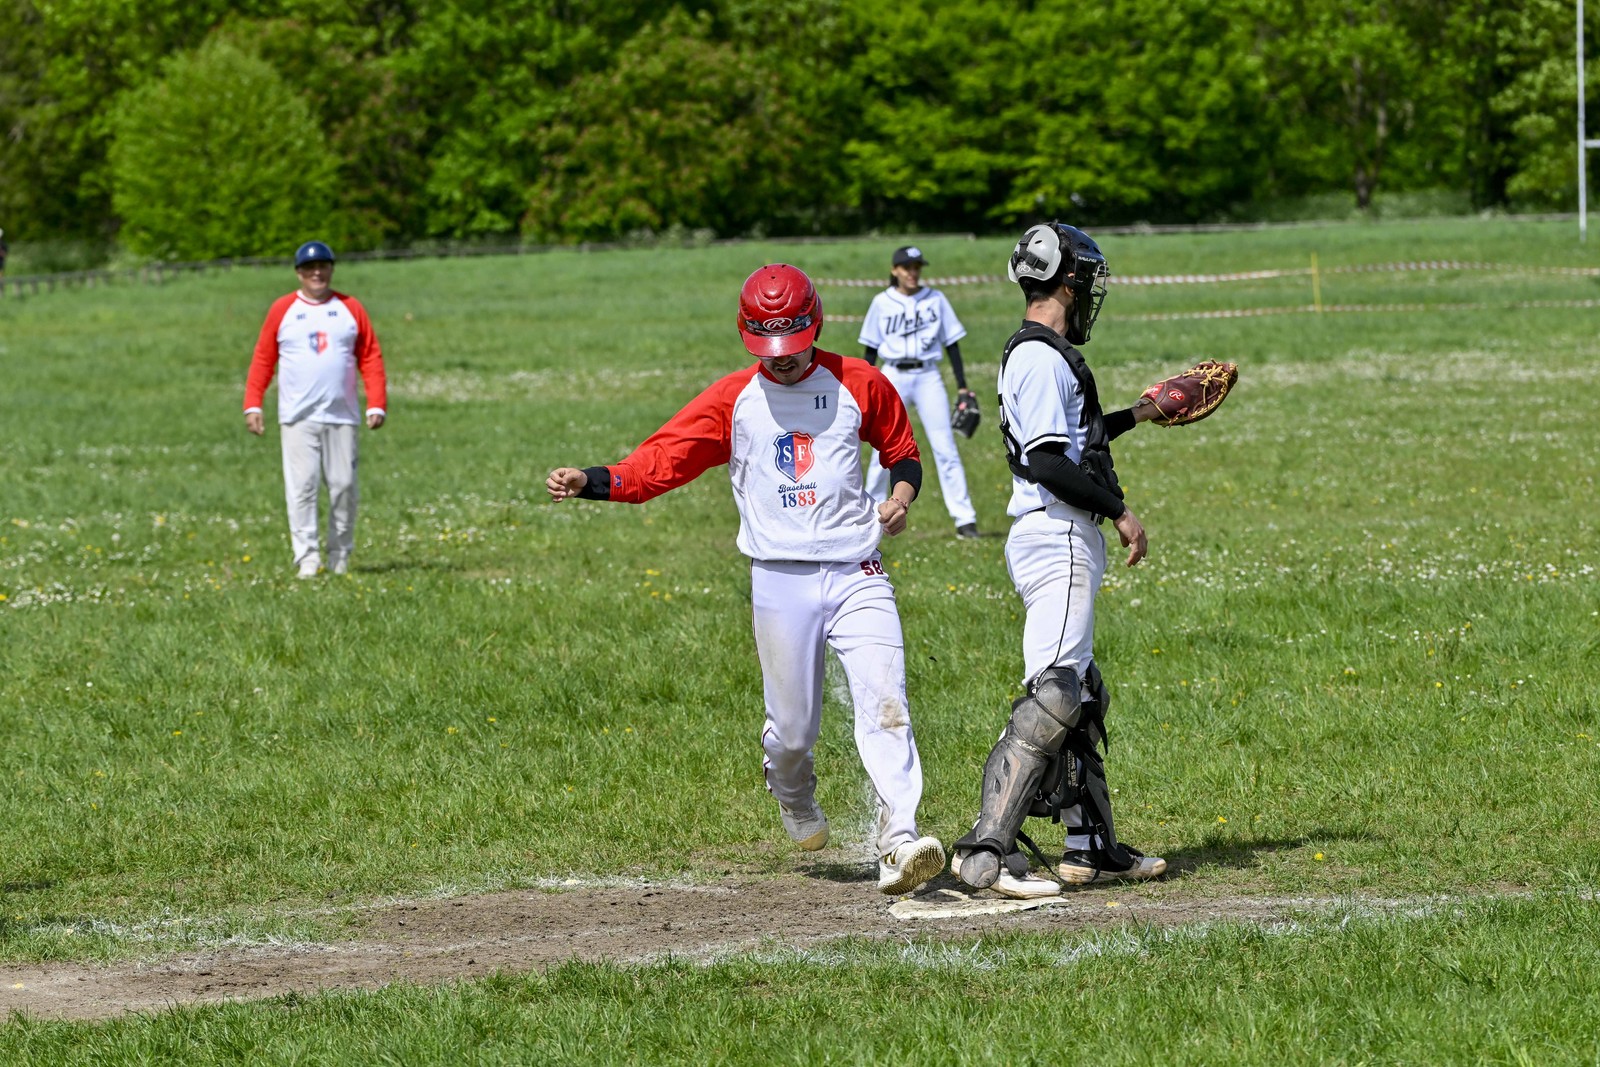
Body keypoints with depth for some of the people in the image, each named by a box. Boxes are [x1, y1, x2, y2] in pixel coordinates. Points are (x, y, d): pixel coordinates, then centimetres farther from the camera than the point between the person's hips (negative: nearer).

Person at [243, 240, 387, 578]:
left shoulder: (351, 309, 9)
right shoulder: (282, 309, 7)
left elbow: (371, 359, 6)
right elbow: (263, 359, 6)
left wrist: (376, 405, -4)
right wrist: (253, 404, -4)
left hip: (342, 418, 1)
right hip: (297, 419, -1)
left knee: (344, 487, 0)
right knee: (301, 486, -8)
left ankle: (340, 559, 10)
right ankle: (307, 558, -10)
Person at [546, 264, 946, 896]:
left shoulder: (859, 385, 5)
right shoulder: (732, 400, 2)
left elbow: (903, 451, 19)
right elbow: (658, 463, -4)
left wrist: (901, 496, -2)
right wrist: (587, 482, -19)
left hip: (857, 576, 0)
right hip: (780, 579, 0)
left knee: (884, 706, -14)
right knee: (793, 724, 5)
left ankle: (899, 846, -19)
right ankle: (793, 798, 39)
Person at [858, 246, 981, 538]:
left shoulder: (935, 300, 5)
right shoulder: (882, 303, 4)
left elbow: (951, 343, 7)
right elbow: (871, 350, 9)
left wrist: (962, 386, 2)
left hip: (928, 377, 0)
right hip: (893, 377, 0)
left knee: (945, 448, -6)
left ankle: (964, 519, -5)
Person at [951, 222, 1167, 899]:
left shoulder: (1035, 354, 17)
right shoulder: (1042, 358, -16)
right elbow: (1049, 463, -22)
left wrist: (1139, 413, 39)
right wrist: (1119, 512, -15)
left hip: (1064, 540, 11)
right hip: (1057, 537, -11)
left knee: (1079, 694, 15)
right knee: (1050, 696, -16)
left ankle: (1091, 846, 21)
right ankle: (986, 849, -21)